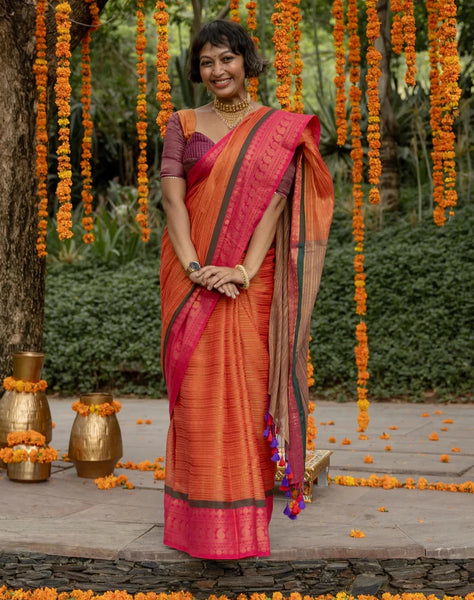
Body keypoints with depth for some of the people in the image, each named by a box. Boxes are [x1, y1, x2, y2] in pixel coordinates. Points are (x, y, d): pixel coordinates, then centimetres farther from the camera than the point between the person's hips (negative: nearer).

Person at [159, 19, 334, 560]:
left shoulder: (280, 129, 5)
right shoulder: (182, 125, 8)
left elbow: (273, 201, -6)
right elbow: (172, 198, -3)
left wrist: (244, 270, -18)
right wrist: (195, 268, -16)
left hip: (251, 283, -1)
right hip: (192, 278, 1)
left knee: (247, 387, -1)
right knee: (196, 393, 1)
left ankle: (246, 517, 9)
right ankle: (201, 521, 10)